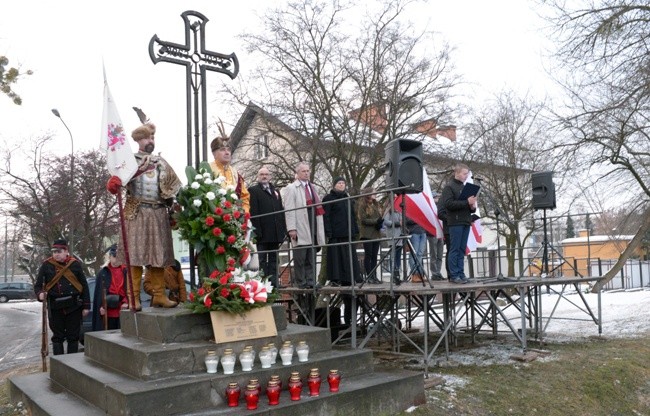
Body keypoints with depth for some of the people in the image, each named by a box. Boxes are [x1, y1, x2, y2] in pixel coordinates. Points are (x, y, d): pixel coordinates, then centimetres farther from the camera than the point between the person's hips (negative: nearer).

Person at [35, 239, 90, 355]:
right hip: (55, 307, 0)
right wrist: (40, 294, -20)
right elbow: (38, 285, 4)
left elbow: (84, 286, 3)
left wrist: (86, 306, 0)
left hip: (74, 306, 0)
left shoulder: (75, 264, 1)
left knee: (73, 336, 8)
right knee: (57, 336, 7)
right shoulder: (46, 265, 0)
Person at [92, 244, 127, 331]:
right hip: (107, 312, 0)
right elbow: (99, 292, 4)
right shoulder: (103, 273, 6)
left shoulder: (126, 272, 6)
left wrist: (126, 302, -13)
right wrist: (101, 306, -7)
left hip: (123, 312, 0)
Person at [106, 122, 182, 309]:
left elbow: (172, 185, 19)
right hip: (136, 213, -4)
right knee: (135, 255, -5)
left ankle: (159, 295, 11)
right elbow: (119, 176, -14)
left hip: (159, 214, 4)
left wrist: (173, 204, 7)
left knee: (158, 255, 5)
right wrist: (114, 183, -37)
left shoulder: (161, 162, 17)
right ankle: (133, 297, -1)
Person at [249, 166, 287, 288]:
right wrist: (257, 231, -17)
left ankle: (273, 282, 13)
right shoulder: (253, 190, 0)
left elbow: (281, 210, 16)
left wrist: (283, 229, 7)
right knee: (262, 260, 0)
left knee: (273, 259, 9)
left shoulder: (275, 191, 20)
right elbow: (253, 212, -9)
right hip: (263, 232, -6)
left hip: (275, 233, 6)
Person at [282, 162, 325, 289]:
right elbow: (289, 210, -8)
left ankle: (311, 281, 11)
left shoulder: (312, 187, 21)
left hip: (313, 228, 6)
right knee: (300, 257, -1)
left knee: (311, 257, 7)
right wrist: (291, 228, -16)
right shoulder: (291, 188, 0)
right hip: (300, 229, -6)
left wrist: (320, 228, 14)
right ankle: (301, 282, 5)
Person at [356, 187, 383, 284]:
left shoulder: (376, 205, 17)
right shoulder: (362, 206, -4)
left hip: (376, 234, 6)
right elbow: (363, 220, -11)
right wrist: (376, 221, -17)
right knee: (368, 255, -2)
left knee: (374, 256, 6)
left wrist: (380, 223, -1)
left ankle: (374, 276, 10)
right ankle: (369, 276, 1)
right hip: (367, 234, -6)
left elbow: (380, 217, 21)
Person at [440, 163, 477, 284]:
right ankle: (454, 275, -3)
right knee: (455, 249, -5)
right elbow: (448, 204, -15)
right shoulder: (449, 187, -3)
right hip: (455, 223, -7)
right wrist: (467, 202, -18)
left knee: (462, 250, 7)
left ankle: (460, 273, 11)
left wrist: (473, 206, 0)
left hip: (465, 222, 7)